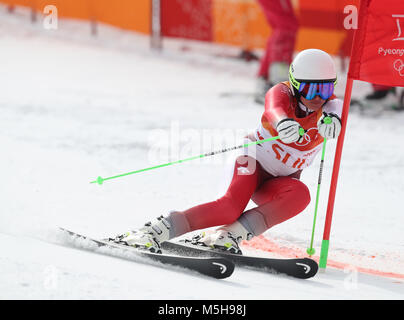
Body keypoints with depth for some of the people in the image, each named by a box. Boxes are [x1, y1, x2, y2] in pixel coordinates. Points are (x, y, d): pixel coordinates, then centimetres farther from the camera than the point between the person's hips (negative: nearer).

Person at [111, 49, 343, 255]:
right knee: (233, 204, -32)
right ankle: (155, 231, -33)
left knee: (300, 195, -31)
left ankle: (233, 233, -33)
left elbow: (335, 111, -37)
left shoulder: (330, 105, -11)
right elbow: (274, 110, -42)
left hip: (277, 183, 3)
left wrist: (331, 119, -63)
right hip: (254, 161, -3)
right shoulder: (282, 93, -17)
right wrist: (283, 122, -67)